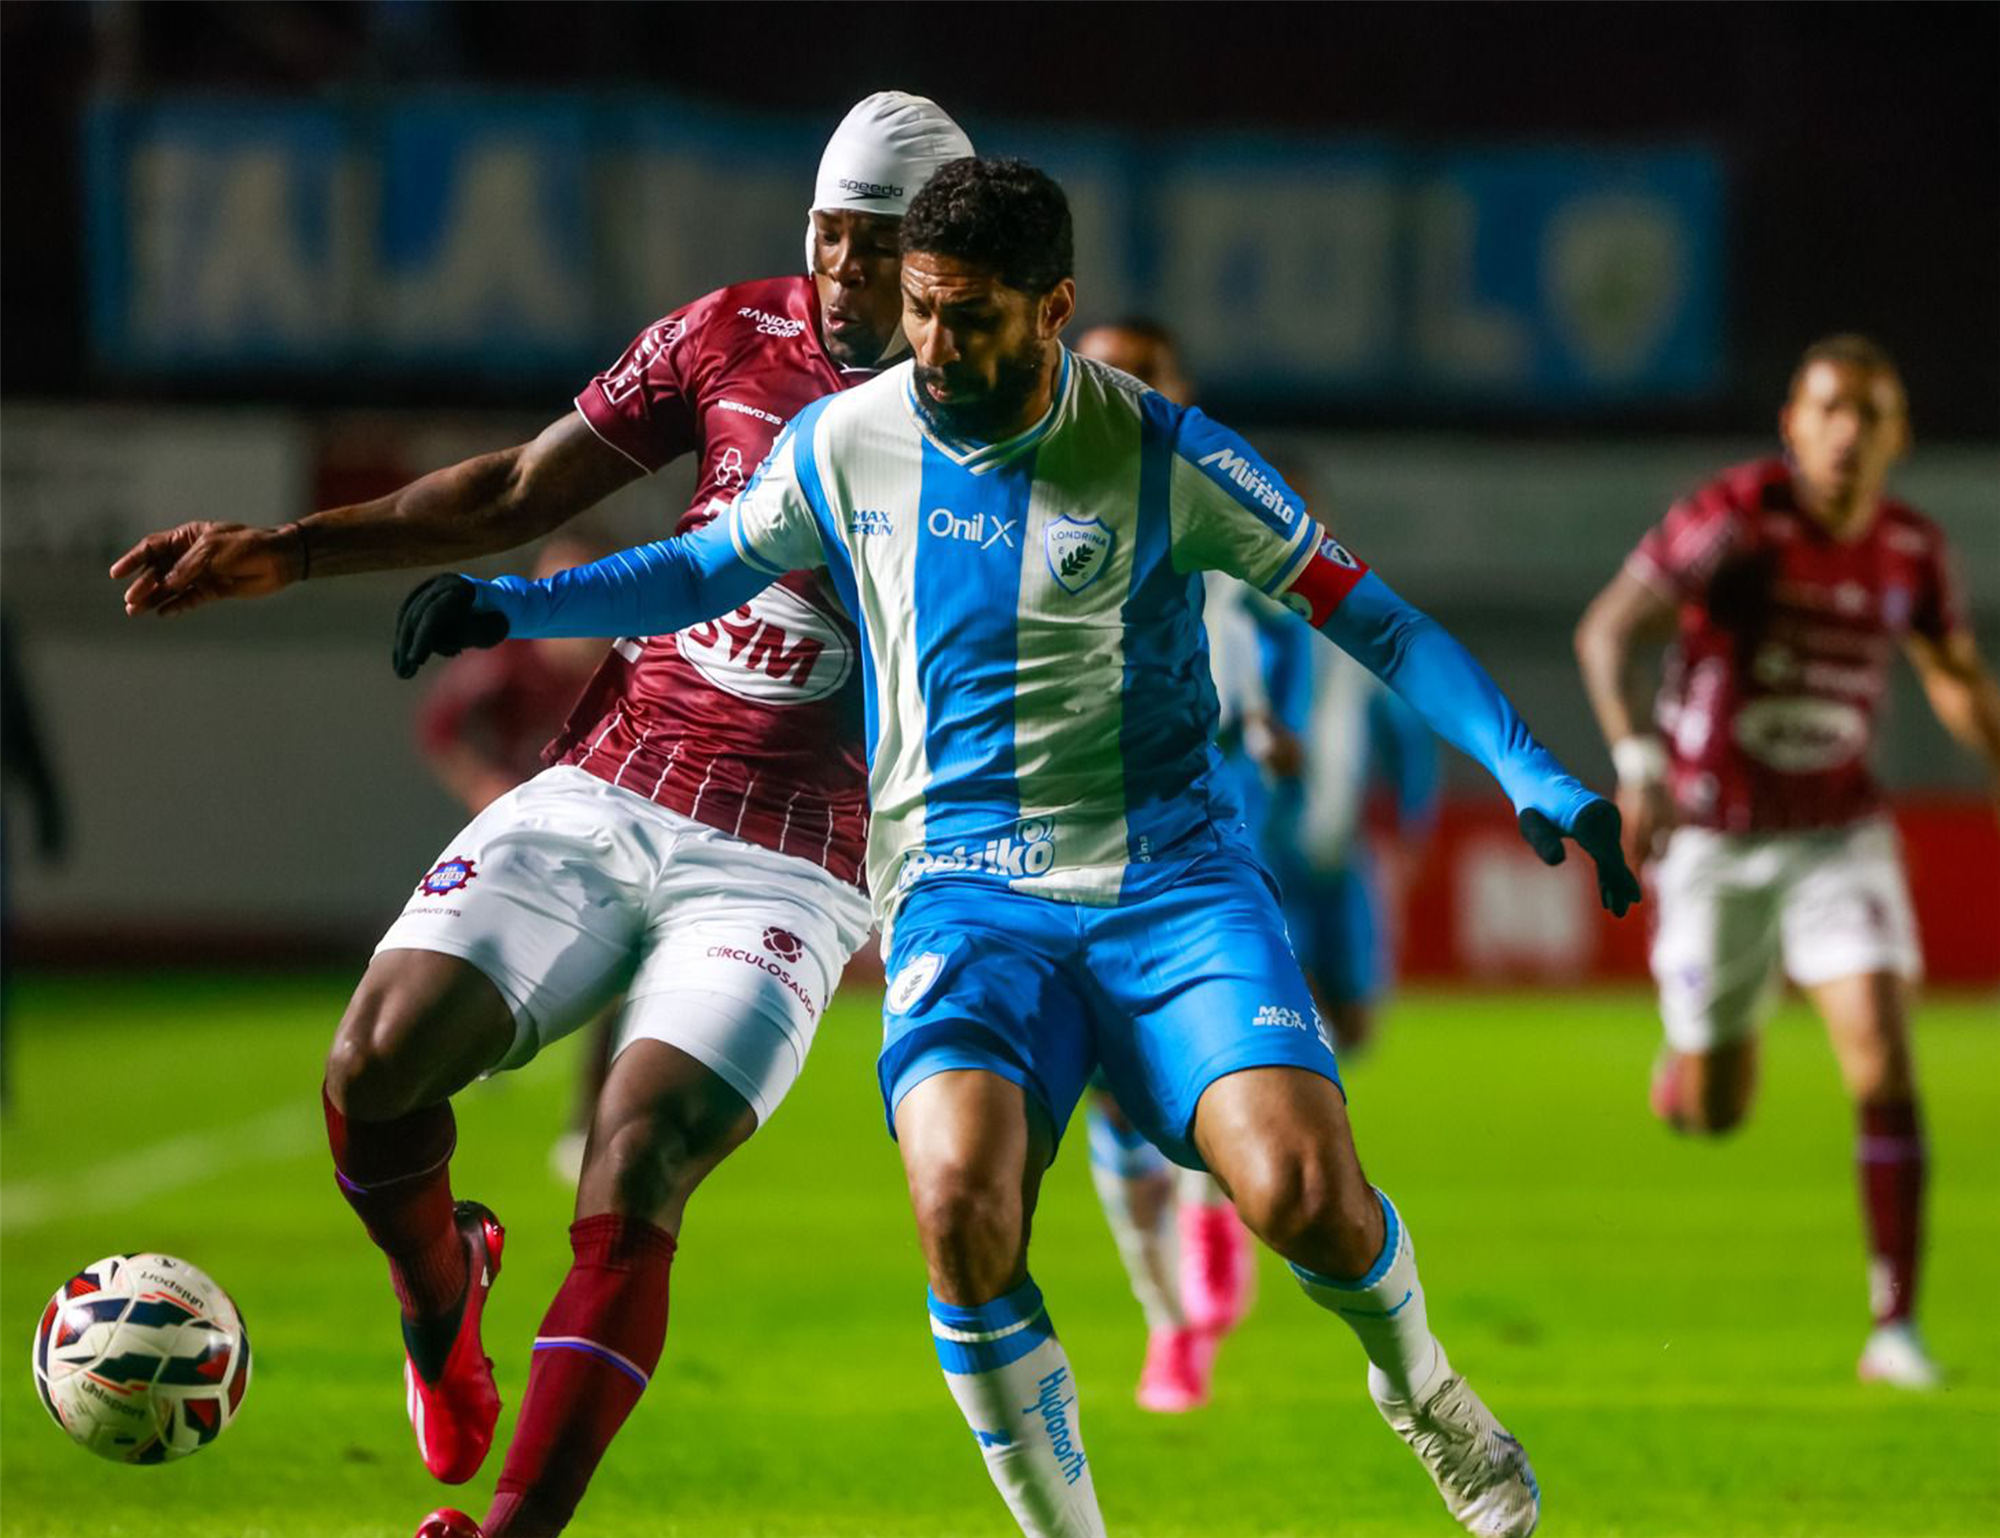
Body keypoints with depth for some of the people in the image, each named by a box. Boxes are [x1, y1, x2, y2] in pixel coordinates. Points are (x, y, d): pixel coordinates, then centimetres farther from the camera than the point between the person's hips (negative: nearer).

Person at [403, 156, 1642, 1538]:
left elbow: (1367, 615, 0)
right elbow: (713, 567, 21)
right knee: (961, 1209, -27)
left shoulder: (1162, 455, -7)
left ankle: (1420, 1388, 15)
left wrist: (1531, 774, -9)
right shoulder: (846, 444, 1)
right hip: (965, 892, 1)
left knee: (1305, 1195, -22)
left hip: (1172, 876, -1)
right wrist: (518, 606, 7)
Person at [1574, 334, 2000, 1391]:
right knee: (1711, 1114, 6)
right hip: (1713, 837, -2)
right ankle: (1690, 1054, 45)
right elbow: (1605, 633, -24)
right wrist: (1636, 759, -38)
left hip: (1838, 834, 2)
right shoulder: (1734, 517, -17)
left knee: (1882, 1059, -17)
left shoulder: (1911, 550, -2)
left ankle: (1895, 1327, -14)